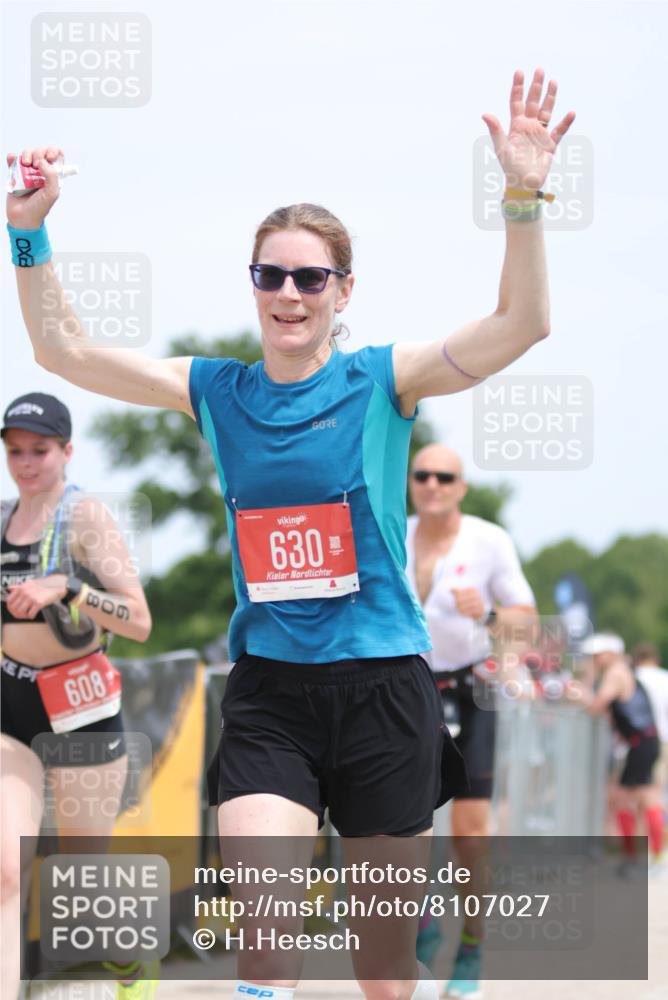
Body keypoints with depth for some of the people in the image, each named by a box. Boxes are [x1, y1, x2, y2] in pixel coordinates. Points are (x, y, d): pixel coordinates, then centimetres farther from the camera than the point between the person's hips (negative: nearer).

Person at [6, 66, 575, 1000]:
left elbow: (521, 325, -15)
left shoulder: (382, 381, -2)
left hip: (381, 686, -1)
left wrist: (524, 199, -28)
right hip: (267, 690, 1)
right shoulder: (216, 391, 6)